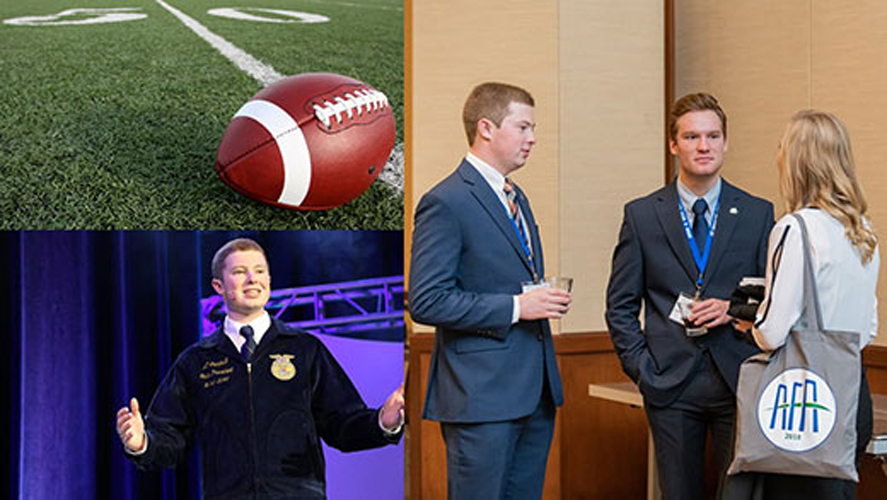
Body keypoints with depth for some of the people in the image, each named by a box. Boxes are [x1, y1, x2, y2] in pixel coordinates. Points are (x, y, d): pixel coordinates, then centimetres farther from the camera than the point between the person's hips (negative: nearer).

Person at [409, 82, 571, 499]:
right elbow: (426, 301, -18)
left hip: (535, 392, 9)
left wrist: (544, 300, 4)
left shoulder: (515, 197, 17)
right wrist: (515, 307, -18)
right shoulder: (446, 203, -12)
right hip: (481, 397, -8)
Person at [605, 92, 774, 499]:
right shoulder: (642, 215, 4)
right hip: (670, 385, 0)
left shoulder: (758, 214, 6)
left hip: (739, 380, 0)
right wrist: (641, 367, -3)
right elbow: (620, 304, 6)